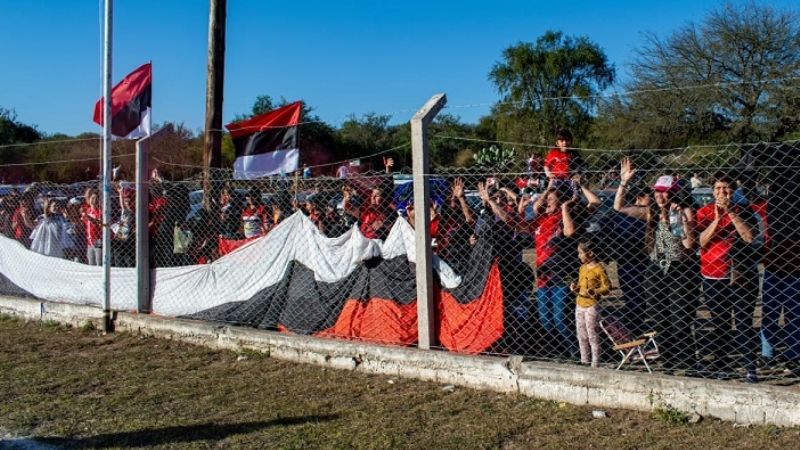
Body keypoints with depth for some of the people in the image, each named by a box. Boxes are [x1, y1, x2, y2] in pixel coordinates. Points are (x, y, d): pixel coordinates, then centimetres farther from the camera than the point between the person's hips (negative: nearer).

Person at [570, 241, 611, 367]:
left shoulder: (598, 269, -11)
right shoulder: (582, 268, 12)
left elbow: (607, 287, -12)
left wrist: (593, 292, -24)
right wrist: (575, 287, 1)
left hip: (591, 306, -8)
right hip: (579, 305, 8)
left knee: (592, 334, -4)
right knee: (581, 335, 12)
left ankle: (595, 364, 2)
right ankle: (584, 361, 22)